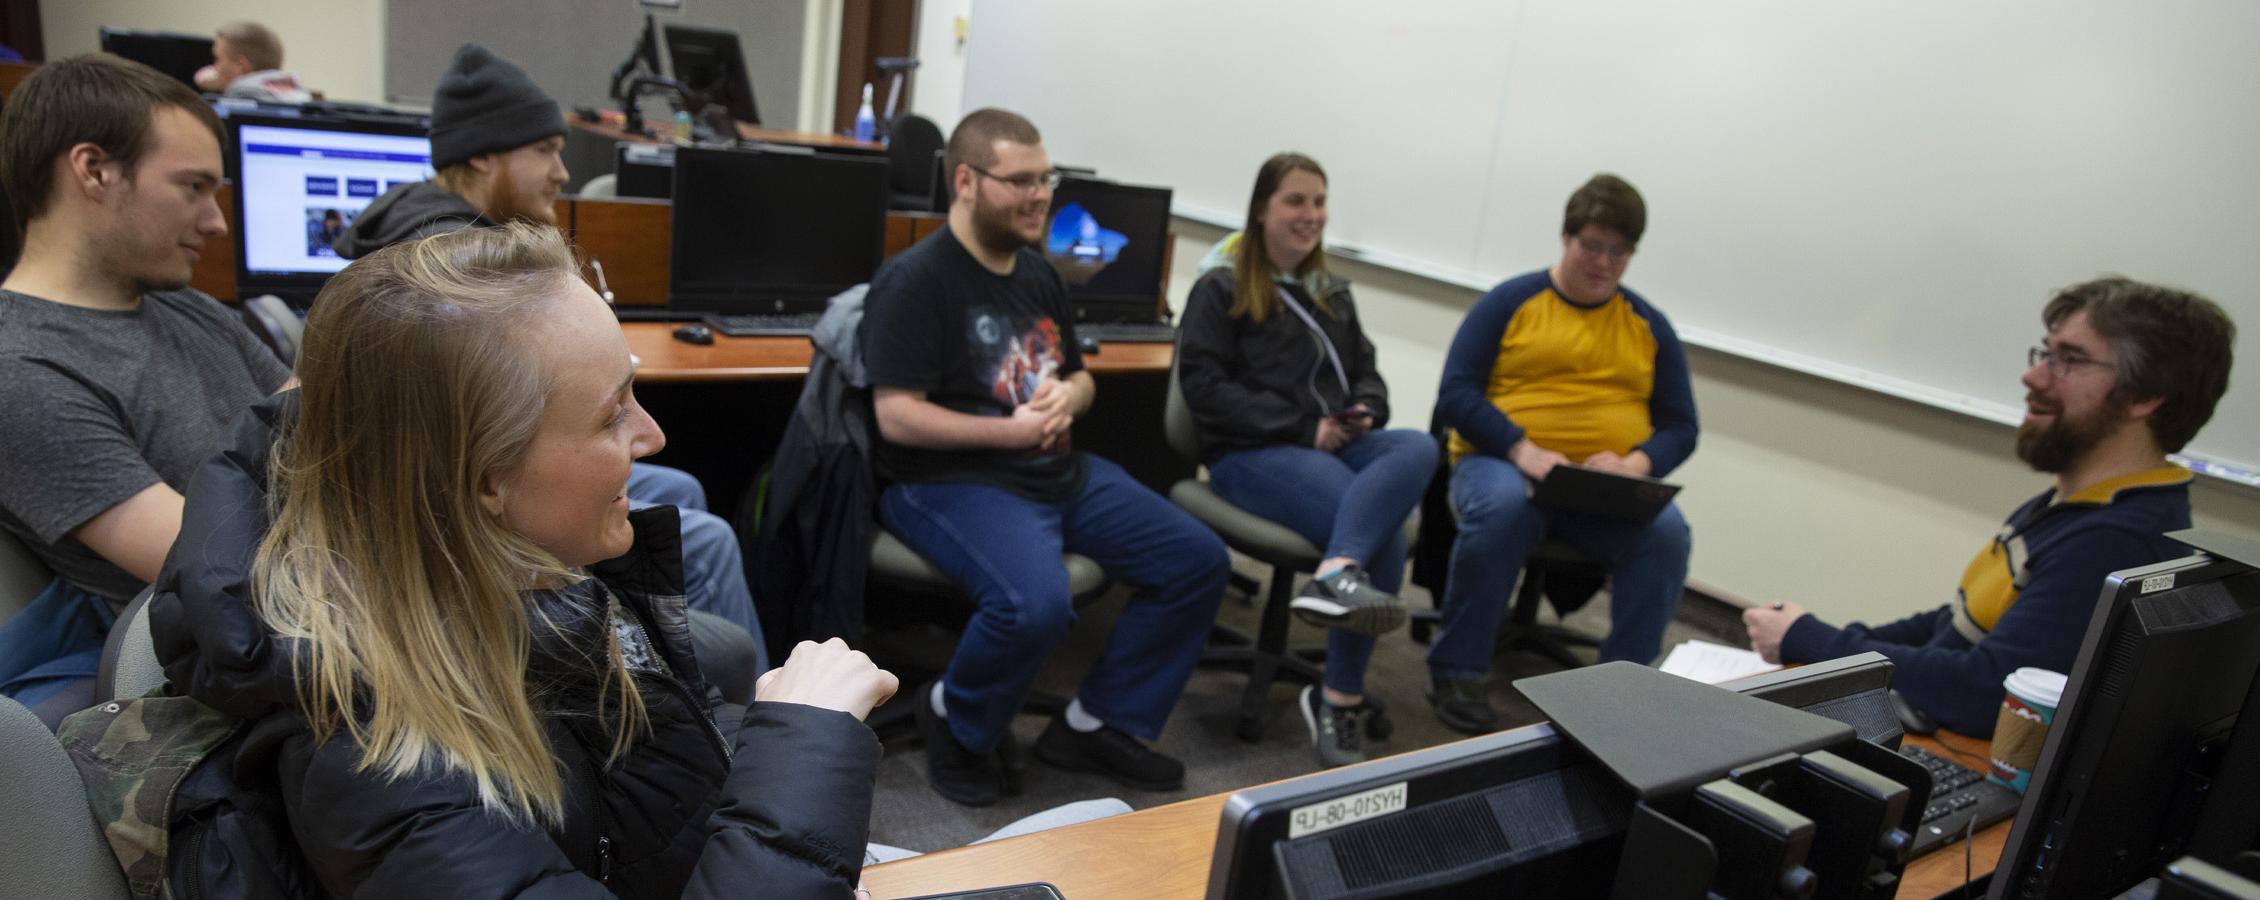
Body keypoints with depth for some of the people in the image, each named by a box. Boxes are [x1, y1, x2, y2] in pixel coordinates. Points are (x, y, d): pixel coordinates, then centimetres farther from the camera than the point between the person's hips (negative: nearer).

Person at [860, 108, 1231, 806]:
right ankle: (957, 725, -1)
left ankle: (1096, 724, 12)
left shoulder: (1038, 274, 15)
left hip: (1065, 473, 9)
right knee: (1036, 604, -35)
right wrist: (1011, 430, -21)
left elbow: (1080, 378, 24)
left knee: (1199, 561, 1)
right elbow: (897, 416, -17)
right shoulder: (914, 280, -10)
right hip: (952, 480, -8)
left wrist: (1066, 396, -1)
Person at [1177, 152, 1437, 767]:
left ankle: (1337, 574, -43)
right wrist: (1302, 428, -14)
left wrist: (1366, 411, 0)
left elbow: (1365, 370, 26)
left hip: (1333, 443, 6)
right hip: (1251, 452, -6)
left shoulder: (1331, 292, 23)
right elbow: (1204, 385, -8)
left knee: (1419, 447, -29)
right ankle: (1342, 696, -27)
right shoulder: (1222, 288, 3)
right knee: (1381, 528, -30)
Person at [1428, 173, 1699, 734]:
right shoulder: (1511, 302, 5)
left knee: (1667, 532, -28)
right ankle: (1457, 672, -18)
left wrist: (1635, 464, -12)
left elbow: (1680, 427, 11)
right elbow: (1455, 394, -4)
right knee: (1500, 509, -36)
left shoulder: (1650, 326, 14)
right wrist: (1523, 450, -18)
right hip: (1502, 464, -2)